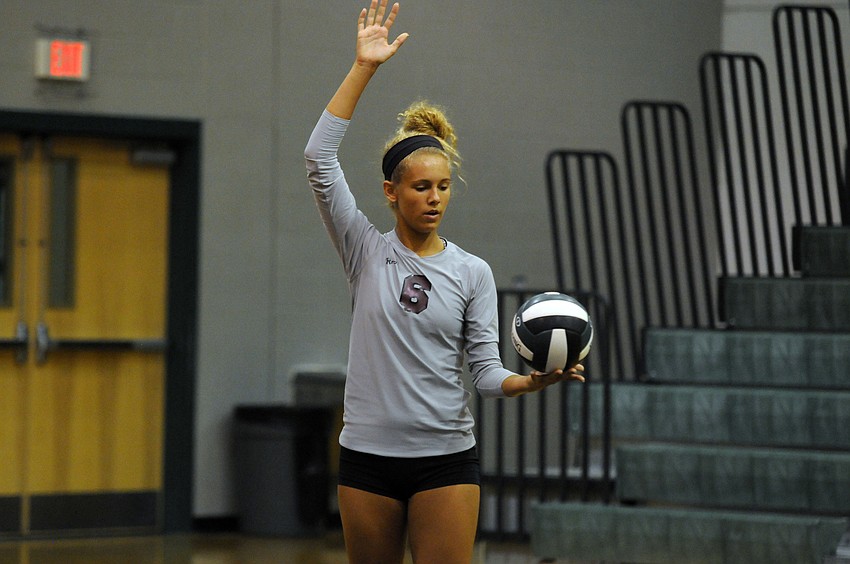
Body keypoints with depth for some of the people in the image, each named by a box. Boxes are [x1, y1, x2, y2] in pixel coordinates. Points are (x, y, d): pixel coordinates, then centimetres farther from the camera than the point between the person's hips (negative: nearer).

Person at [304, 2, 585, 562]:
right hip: (368, 454, 0)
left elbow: (486, 369, 1)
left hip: (446, 459, 0)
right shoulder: (367, 252, 3)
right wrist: (363, 67, -12)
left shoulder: (473, 272, 5)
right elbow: (320, 157, -7)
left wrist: (531, 381, -22)